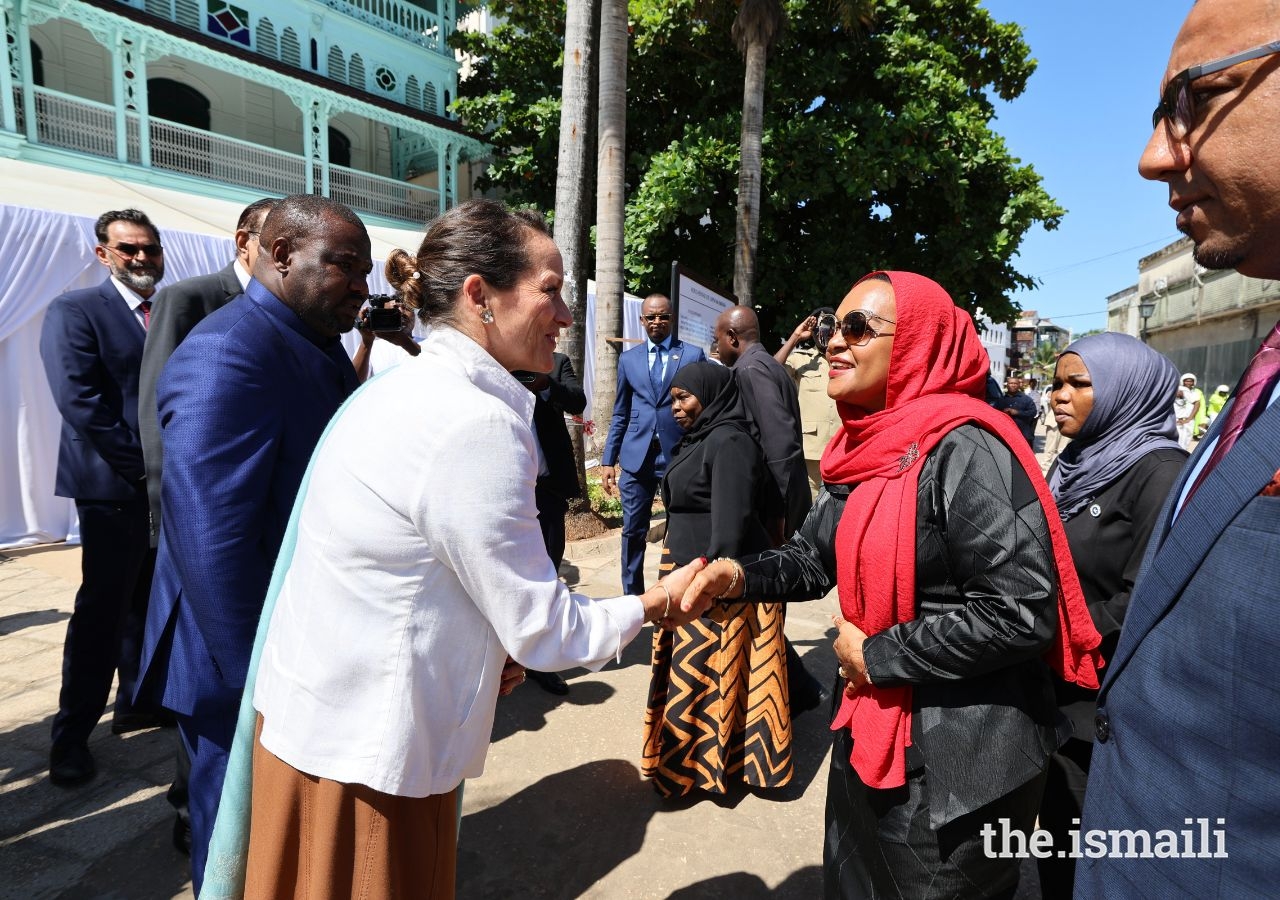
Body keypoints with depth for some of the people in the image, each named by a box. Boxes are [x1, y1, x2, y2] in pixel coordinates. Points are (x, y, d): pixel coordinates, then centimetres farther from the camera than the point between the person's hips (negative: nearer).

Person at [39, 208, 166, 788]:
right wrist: (142, 468, -16)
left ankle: (136, 702, 29)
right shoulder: (74, 311, -5)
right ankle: (72, 734, 13)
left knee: (149, 602, 15)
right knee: (103, 609, 0)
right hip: (115, 487, -6)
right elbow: (79, 401, -15)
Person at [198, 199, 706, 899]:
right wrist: (655, 604, -4)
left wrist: (488, 645, 4)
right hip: (364, 754, -8)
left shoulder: (409, 387, 3)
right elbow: (543, 631, -20)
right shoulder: (478, 424, -26)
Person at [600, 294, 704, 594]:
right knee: (633, 531, 8)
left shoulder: (693, 354, 4)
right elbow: (620, 414, 13)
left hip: (679, 454, -2)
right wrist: (608, 460, 7)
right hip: (636, 455, 2)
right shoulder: (628, 359, 11)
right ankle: (632, 596, 22)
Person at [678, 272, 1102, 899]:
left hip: (957, 759, -8)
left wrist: (878, 656, -19)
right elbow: (816, 558, 10)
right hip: (869, 731, 8)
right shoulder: (862, 446, 4)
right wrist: (739, 576, -10)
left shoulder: (963, 451, -24)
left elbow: (1021, 611, -28)